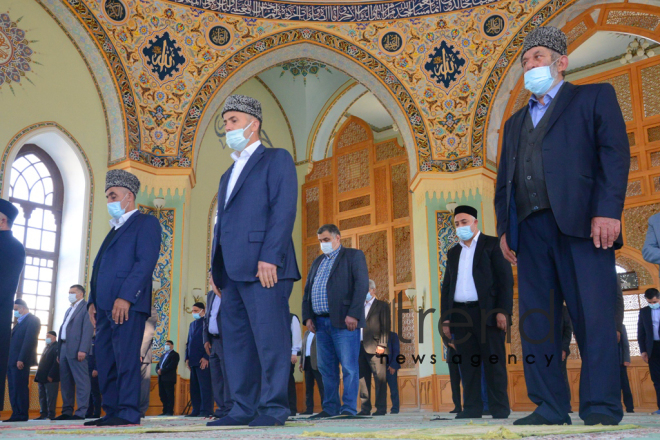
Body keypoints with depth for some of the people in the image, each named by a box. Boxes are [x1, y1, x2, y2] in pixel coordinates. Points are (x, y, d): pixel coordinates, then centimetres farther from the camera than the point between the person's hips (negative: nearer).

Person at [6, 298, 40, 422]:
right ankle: (16, 414, 8)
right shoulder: (20, 322, 24)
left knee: (20, 388, -7)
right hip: (11, 360, 9)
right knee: (13, 388, 6)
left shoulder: (32, 320, -6)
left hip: (20, 361, -9)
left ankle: (22, 415, -3)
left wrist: (21, 359, -21)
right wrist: (7, 359, 11)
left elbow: (29, 341, -15)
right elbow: (14, 341, 21)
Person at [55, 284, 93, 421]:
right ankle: (67, 411, 13)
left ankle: (81, 412, -10)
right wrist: (59, 351, 14)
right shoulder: (69, 310, 26)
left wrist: (83, 349, -21)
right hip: (64, 348, 9)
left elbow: (88, 329, -12)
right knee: (66, 381, 9)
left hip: (77, 349, -9)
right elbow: (63, 329, 21)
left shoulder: (86, 307, -1)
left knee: (81, 380, -8)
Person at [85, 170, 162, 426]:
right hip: (105, 305, 9)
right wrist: (93, 301, 12)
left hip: (128, 303, -9)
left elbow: (147, 261, -12)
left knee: (126, 357, -10)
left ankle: (128, 412, -6)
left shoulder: (146, 223, 1)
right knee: (105, 360, 7)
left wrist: (125, 297, -20)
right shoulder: (115, 229, 28)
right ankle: (112, 412, 12)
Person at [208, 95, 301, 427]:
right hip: (232, 272, 8)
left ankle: (273, 407, 2)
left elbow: (284, 209, -9)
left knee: (269, 338, -6)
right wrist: (217, 268, 13)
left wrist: (269, 257, -19)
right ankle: (243, 408, 14)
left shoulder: (277, 159, 4)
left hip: (263, 268, -8)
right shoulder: (229, 174, 28)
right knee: (236, 341, 8)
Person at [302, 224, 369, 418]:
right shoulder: (317, 262, 24)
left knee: (349, 366, -5)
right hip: (320, 322, 6)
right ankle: (330, 408, 14)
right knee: (326, 368, 8)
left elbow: (362, 285, -7)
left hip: (343, 321, -6)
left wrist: (353, 314, -16)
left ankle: (349, 408, -1)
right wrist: (307, 316, 6)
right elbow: (307, 291, 20)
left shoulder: (354, 256, 5)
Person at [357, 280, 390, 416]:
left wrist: (382, 345, -12)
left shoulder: (382, 306, 6)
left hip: (374, 347, -5)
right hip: (360, 347, 5)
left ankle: (381, 408, -3)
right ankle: (365, 408, 9)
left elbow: (386, 327, -3)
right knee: (363, 378, 5)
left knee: (380, 378, -7)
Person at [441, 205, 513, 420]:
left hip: (486, 311, -5)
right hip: (460, 313, 5)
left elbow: (505, 279, -2)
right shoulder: (453, 252, 20)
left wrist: (503, 311, -12)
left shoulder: (492, 244, 5)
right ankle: (472, 407, 7)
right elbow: (446, 287, 18)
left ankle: (499, 407, 3)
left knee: (493, 360, -3)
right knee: (467, 362, 3)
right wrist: (445, 318, 9)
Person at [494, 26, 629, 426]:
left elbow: (615, 153, -1)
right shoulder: (515, 122, 28)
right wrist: (504, 227, 9)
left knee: (595, 318, -8)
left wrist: (608, 210, -14)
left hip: (580, 224, -5)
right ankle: (550, 408, 6)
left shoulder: (594, 96, 13)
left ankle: (602, 409, -1)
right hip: (530, 229, 5)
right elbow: (504, 180, 23)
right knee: (536, 323, 1)